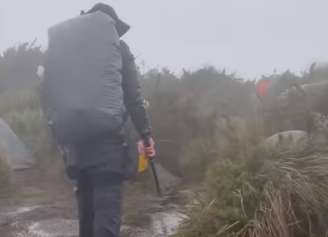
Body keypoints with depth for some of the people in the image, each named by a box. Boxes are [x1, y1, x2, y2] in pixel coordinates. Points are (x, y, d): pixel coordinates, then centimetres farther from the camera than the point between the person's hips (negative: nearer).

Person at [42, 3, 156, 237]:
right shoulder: (118, 47, 3)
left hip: (76, 139, 5)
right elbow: (133, 96, -3)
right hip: (109, 137, -4)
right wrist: (146, 133, 0)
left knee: (87, 205, 19)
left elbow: (50, 94, 8)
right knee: (107, 207, -8)